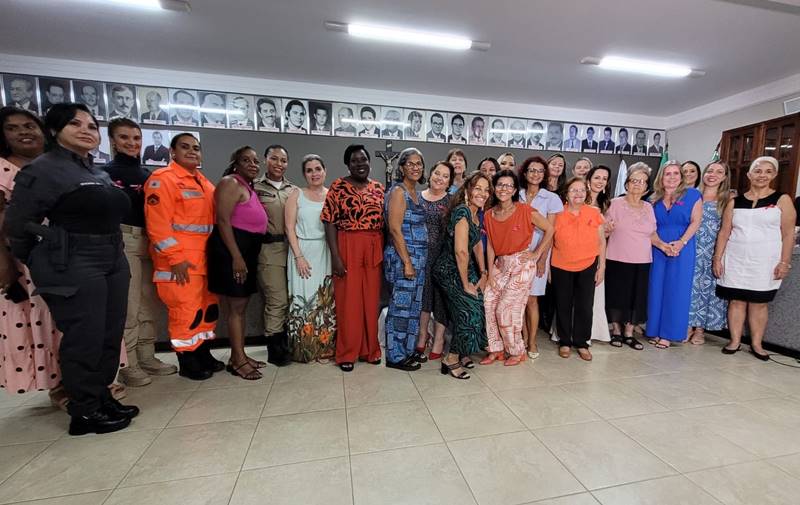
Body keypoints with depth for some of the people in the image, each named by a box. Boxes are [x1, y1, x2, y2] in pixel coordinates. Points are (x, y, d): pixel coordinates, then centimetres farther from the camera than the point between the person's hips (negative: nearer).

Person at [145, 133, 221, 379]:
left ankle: (203, 354, 28)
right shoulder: (162, 178, -7)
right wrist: (175, 257, -19)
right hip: (179, 260, -8)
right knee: (185, 309, -3)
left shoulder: (204, 182, 17)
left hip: (205, 257, 8)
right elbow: (157, 223, -15)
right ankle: (186, 362, 14)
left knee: (209, 306, 13)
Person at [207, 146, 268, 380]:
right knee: (236, 307, -4)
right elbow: (223, 220, -17)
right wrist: (236, 256, -23)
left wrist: (246, 256, 18)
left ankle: (238, 356, 21)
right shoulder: (231, 183, -7)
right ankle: (238, 360, 5)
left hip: (247, 251, 9)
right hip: (231, 250, -9)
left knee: (241, 305, 12)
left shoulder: (249, 188, 20)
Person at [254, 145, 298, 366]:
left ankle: (283, 343, 25)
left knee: (289, 299, 9)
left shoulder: (294, 189, 14)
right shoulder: (255, 187, 4)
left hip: (291, 247, 4)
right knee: (277, 299, -4)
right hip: (269, 248, -4)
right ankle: (275, 348, 13)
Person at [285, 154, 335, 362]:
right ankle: (303, 349, 14)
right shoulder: (296, 195, 5)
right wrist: (299, 256, -11)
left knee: (327, 300, 3)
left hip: (327, 253, 1)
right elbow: (290, 229, -1)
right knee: (303, 298, 0)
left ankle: (326, 347, 16)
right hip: (303, 252, -1)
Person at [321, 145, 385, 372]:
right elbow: (330, 223, -7)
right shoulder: (338, 187, -2)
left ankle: (371, 349, 26)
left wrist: (385, 252, 6)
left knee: (371, 300, 10)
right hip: (348, 249, -3)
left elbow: (385, 222, 11)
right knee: (348, 301, 3)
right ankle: (347, 353, 18)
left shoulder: (379, 188, 10)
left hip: (374, 251, 4)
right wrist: (335, 256, -14)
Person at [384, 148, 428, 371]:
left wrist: (416, 260, 13)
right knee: (401, 307, 0)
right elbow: (395, 229, -17)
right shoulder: (398, 191, -10)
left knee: (414, 305, 15)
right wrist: (407, 262, -18)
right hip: (402, 257, -9)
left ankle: (409, 349, 30)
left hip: (418, 257, 9)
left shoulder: (416, 193, 15)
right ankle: (396, 356, 14)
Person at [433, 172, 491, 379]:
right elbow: (461, 251, -24)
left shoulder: (476, 213, 8)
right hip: (449, 271, -8)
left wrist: (483, 274, 8)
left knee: (475, 308, 6)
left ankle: (461, 353, 26)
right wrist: (466, 284, -17)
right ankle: (451, 359, 4)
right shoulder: (462, 211, -20)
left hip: (464, 269, 9)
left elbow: (478, 245, 14)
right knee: (470, 311, -12)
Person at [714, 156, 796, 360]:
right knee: (736, 301, 5)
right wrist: (717, 258, 0)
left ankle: (756, 344, 18)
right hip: (735, 261, 1)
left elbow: (788, 234, 0)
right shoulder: (735, 202, 6)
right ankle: (735, 341, 15)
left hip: (765, 262, -1)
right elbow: (724, 232, 5)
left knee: (758, 303, 6)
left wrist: (784, 262, -7)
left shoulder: (782, 200, 3)